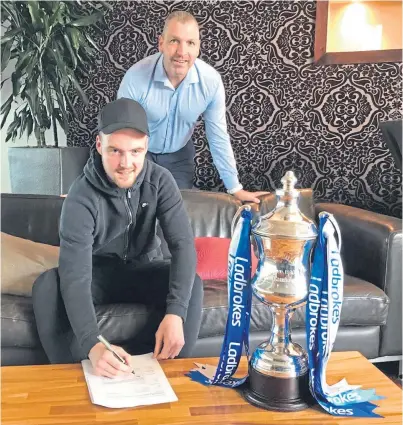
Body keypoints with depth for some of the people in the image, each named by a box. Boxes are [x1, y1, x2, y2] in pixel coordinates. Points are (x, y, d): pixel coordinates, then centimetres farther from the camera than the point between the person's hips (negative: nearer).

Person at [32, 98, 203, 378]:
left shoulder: (160, 181, -18)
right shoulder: (81, 198, -26)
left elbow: (183, 244, -26)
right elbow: (75, 277, -35)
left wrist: (175, 313, -42)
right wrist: (93, 344, -52)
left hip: (143, 270, 2)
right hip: (98, 274, -1)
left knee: (192, 284, -29)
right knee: (47, 286, -31)